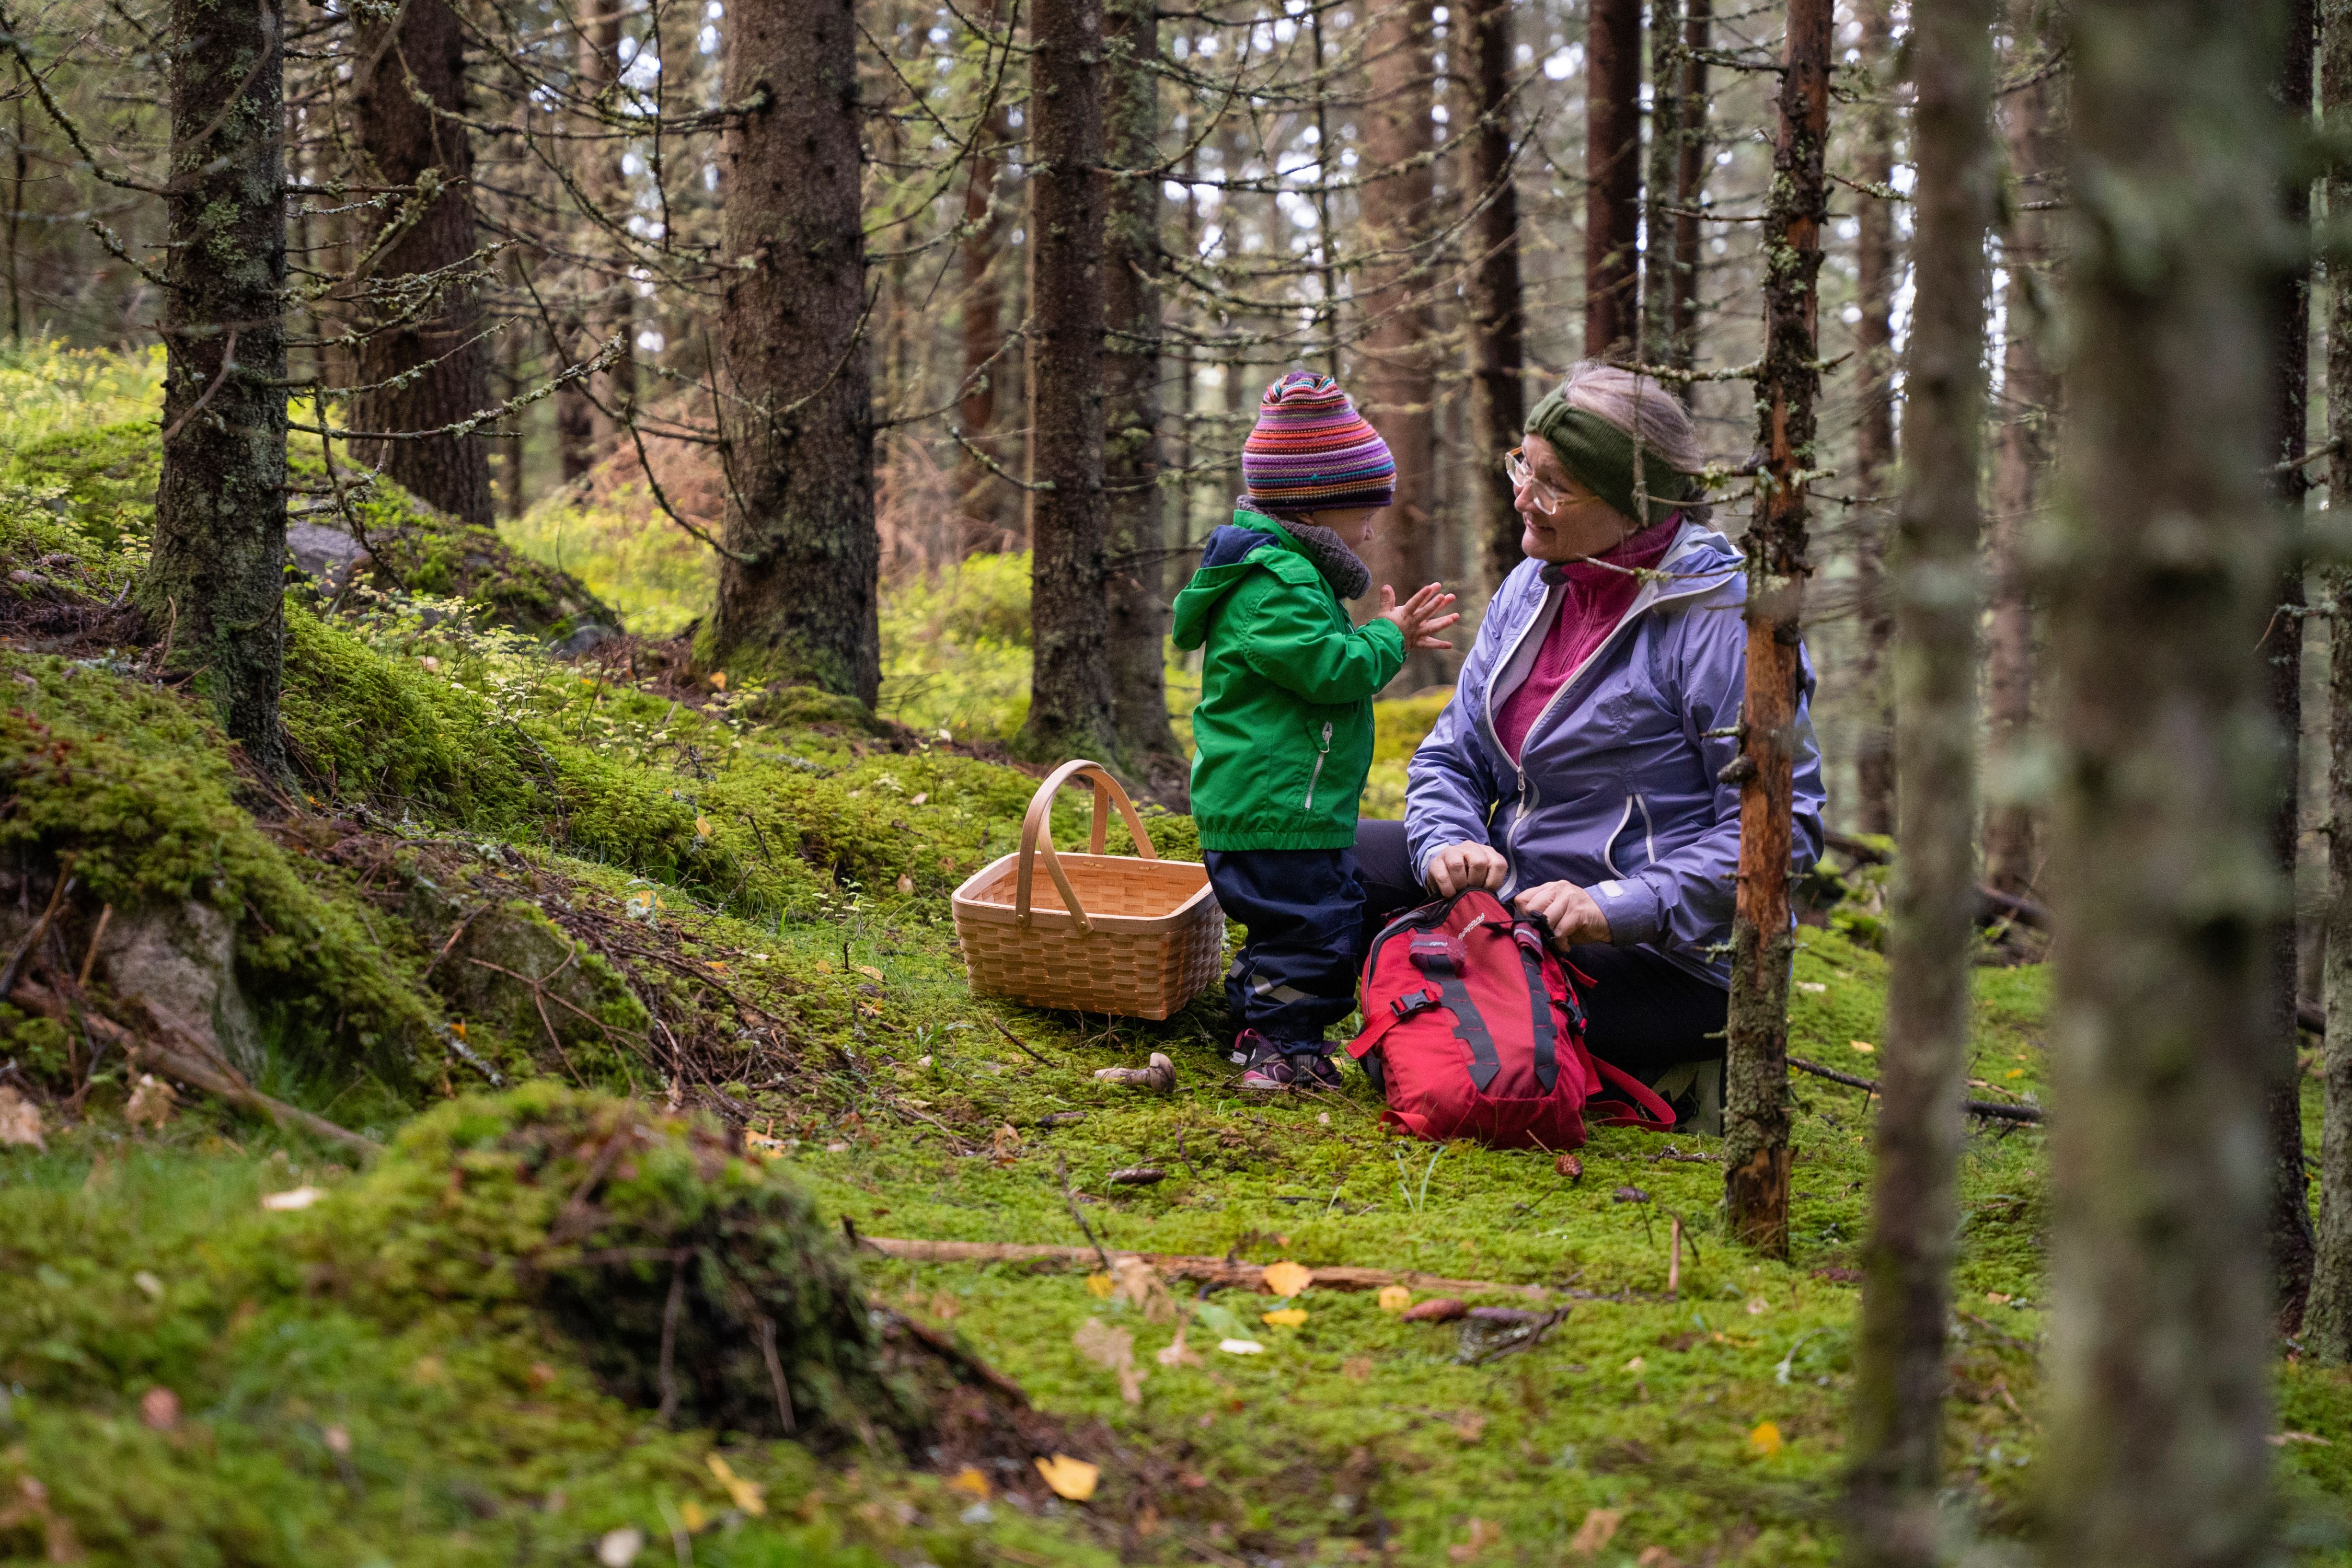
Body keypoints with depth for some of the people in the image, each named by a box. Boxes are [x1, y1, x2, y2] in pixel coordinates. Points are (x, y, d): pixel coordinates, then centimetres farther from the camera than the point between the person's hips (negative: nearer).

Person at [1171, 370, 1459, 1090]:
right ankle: (1283, 1047, -2)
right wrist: (1386, 639, -6)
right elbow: (1332, 671, -23)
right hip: (1277, 807, -11)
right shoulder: (1275, 583, -19)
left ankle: (1260, 1028, 29)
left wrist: (1386, 637, 14)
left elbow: (1320, 665, 26)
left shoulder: (1287, 572, 18)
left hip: (1291, 806, 11)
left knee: (1288, 925, 20)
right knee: (1311, 925, -7)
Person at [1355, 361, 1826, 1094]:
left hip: (1666, 960, -7)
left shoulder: (1719, 617, -17)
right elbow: (1452, 757, 12)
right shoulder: (1532, 586, 7)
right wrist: (1450, 843, -11)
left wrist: (1619, 909, -27)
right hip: (1522, 897, 7)